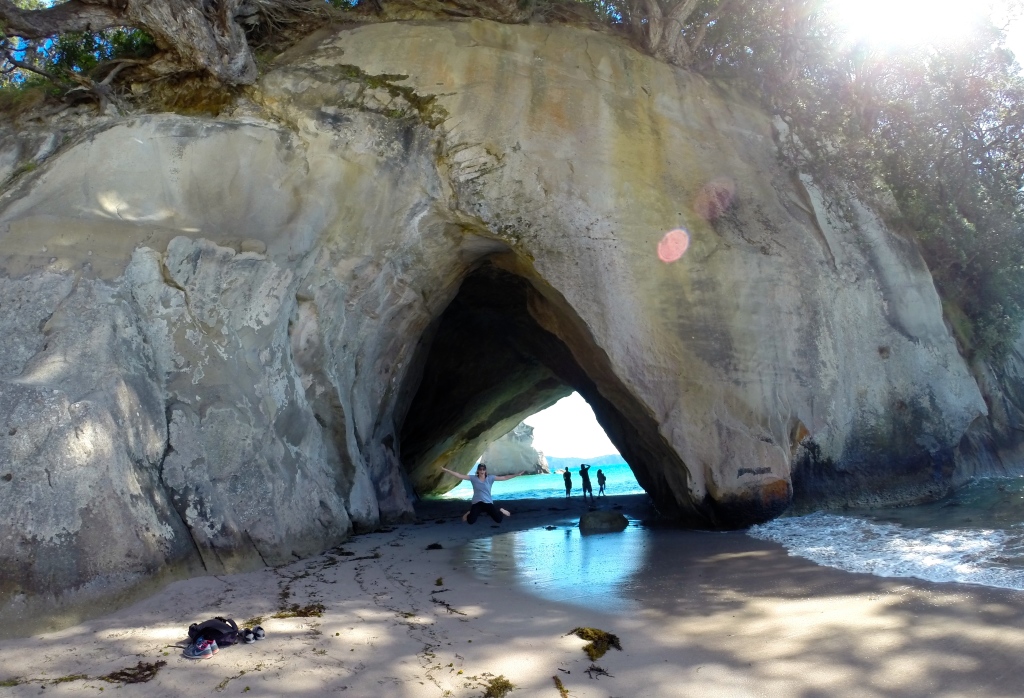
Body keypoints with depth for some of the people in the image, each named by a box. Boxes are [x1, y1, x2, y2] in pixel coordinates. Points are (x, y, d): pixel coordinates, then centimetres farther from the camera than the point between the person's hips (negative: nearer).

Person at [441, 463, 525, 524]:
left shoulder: (490, 478, -1)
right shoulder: (473, 478, -3)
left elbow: (504, 477, -2)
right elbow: (459, 476, -6)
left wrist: (517, 474, -8)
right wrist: (446, 470, -13)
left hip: (488, 502, 0)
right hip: (476, 503, 0)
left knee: (499, 520, -12)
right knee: (470, 521, -17)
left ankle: (500, 511, 28)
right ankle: (470, 513, 23)